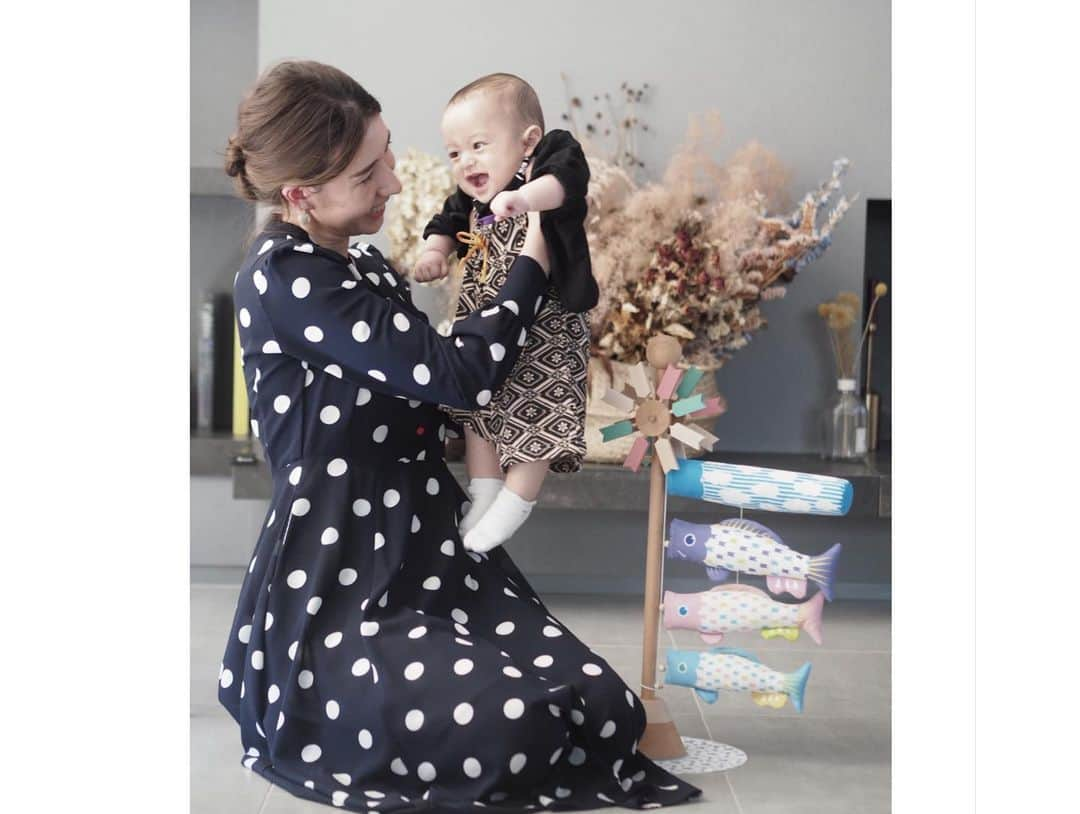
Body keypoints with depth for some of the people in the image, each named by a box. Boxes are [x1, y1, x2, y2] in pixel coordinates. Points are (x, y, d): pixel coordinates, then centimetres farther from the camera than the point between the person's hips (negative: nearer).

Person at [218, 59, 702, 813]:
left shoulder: (363, 263, 14)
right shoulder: (284, 275, -14)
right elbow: (458, 373, -18)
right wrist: (535, 260, -5)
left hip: (434, 556, 7)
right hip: (335, 588, -7)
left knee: (607, 710, -15)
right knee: (510, 729, -30)